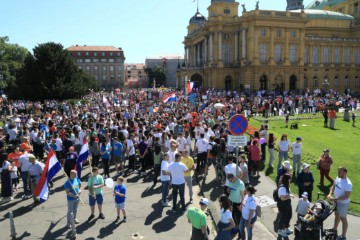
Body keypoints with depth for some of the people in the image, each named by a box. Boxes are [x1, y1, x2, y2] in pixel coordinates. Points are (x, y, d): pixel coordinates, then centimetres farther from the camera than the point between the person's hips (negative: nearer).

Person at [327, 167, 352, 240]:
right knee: (337, 215, 25)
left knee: (343, 218, 8)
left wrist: (335, 199, -29)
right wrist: (330, 194, -8)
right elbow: (333, 186, 7)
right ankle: (334, 229, 46)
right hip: (337, 201, 8)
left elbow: (346, 196, -27)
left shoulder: (348, 184, -30)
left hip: (343, 203, -7)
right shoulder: (338, 178, -6)